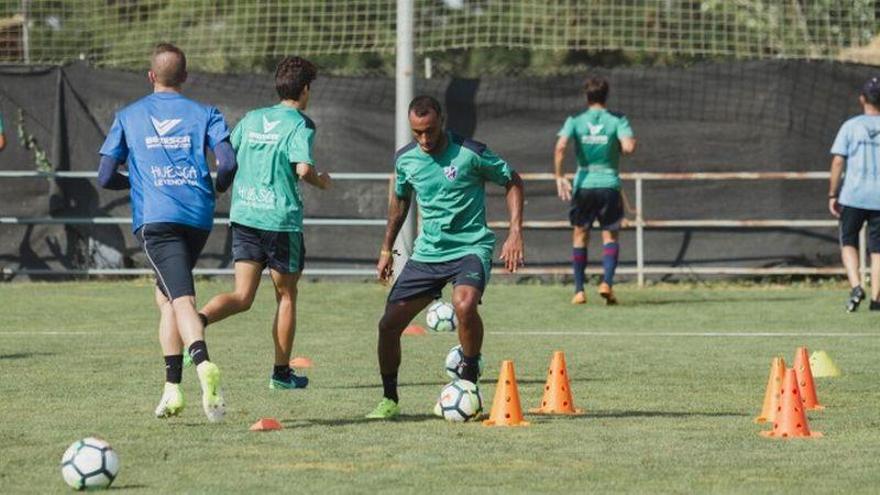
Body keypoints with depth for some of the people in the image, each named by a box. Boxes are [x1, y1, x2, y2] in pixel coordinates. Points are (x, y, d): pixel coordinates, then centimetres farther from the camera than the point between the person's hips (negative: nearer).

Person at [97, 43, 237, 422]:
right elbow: (228, 162, -3)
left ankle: (203, 364, -43)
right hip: (198, 216, 3)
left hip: (155, 219, -3)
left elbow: (105, 177, 9)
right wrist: (216, 189, 17)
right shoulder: (204, 114, 12)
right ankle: (172, 388, 16)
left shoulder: (128, 117, 12)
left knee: (182, 300, -15)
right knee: (166, 296, 20)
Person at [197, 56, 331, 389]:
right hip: (281, 218, -5)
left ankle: (199, 319, -28)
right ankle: (281, 372, 17)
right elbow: (303, 168, -19)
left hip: (244, 215, 5)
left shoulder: (252, 118, 12)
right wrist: (321, 182, 2)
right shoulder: (300, 125, -6)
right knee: (286, 296, 12)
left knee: (242, 297, 3)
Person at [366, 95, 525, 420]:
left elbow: (512, 182, -1)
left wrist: (515, 233, -10)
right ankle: (389, 400, 19)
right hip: (428, 252, 5)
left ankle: (468, 383, -16)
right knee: (389, 325, -1)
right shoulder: (405, 159, 2)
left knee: (464, 304, -35)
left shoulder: (470, 153, -13)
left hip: (470, 247, -5)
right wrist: (386, 250, 22)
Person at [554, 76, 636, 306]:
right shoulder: (617, 120, -2)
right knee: (610, 235, 10)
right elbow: (628, 147, -16)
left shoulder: (575, 121, 1)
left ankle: (579, 290, 9)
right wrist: (630, 142, 7)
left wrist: (559, 177, -11)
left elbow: (560, 146, -14)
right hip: (609, 183, -1)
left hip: (583, 185, 1)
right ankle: (607, 282, -9)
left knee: (580, 235, 12)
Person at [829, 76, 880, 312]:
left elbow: (838, 161, -4)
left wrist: (832, 195, 1)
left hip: (853, 196, -1)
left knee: (848, 242, 12)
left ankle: (856, 286, -8)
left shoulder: (851, 126, -1)